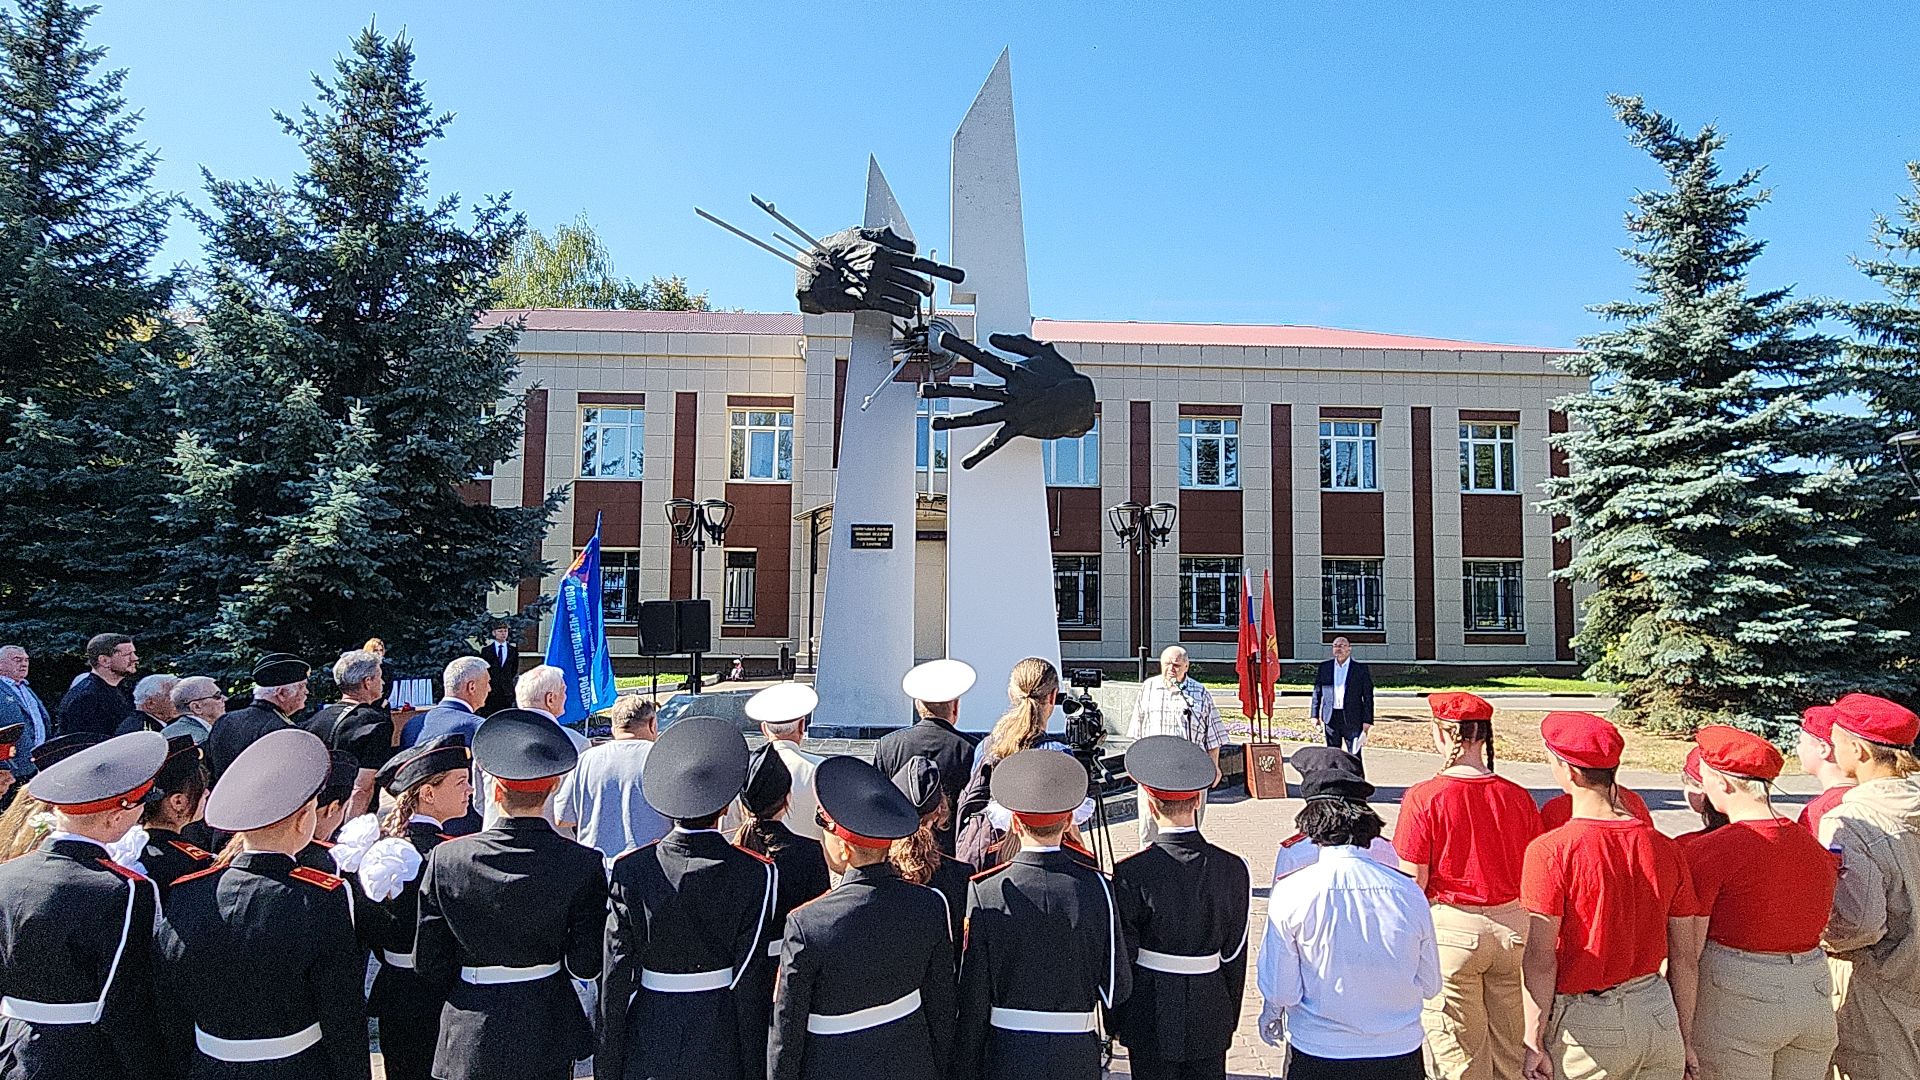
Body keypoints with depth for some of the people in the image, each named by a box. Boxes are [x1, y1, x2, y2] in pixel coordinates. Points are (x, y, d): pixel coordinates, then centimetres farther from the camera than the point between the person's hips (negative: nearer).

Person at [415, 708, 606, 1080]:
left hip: (469, 1037, 1)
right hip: (547, 1036, 0)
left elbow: (428, 965, -6)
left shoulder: (445, 860, -13)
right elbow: (585, 965, -13)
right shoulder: (582, 862, -17)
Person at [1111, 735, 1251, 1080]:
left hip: (1151, 1019, -2)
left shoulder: (1131, 873, -18)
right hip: (1210, 1019, 3)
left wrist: (1117, 1022, 4)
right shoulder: (1234, 869, -9)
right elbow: (1235, 956, 0)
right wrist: (1230, 1020, 14)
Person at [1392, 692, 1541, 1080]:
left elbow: (1413, 881, -14)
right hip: (1513, 928, 4)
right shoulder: (1518, 797, -4)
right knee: (1510, 1048, 20)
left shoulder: (1423, 797, -17)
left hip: (1451, 929, -4)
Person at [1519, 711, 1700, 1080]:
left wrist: (1534, 1043, -7)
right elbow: (1685, 958, 6)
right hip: (1658, 1013, 5)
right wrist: (1684, 1039, 17)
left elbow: (1540, 960, -16)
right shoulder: (1666, 849, -1)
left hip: (1586, 1025, -5)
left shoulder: (1550, 851, -17)